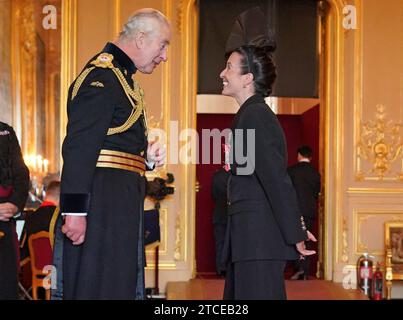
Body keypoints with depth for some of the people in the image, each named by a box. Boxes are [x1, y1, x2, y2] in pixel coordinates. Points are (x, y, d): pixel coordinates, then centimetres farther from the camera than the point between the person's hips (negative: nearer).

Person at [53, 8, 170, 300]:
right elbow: (79, 147, -21)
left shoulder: (124, 77, 20)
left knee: (122, 286, 13)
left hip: (122, 204, 10)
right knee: (97, 287, -7)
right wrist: (75, 210, -26)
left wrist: (146, 157, 9)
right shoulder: (101, 75, -12)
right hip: (102, 202, -10)